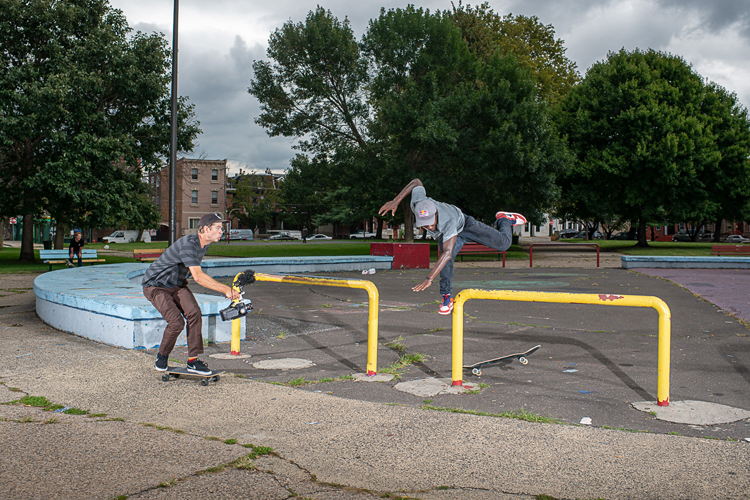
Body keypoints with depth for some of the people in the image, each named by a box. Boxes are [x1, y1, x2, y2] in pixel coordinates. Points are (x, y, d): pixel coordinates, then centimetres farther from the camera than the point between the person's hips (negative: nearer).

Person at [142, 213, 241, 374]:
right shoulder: (189, 243, -31)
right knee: (177, 322, -19)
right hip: (156, 285, -7)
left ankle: (193, 361, -9)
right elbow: (198, 276, -38)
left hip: (177, 284, 7)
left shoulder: (204, 245, -1)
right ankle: (161, 358, 8)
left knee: (194, 313, -15)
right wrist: (226, 289, -39)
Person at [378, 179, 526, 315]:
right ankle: (447, 297, -13)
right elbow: (417, 182, -17)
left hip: (465, 224, -3)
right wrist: (395, 201, -19)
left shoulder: (448, 221, -51)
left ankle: (503, 219, 32)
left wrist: (429, 279, -63)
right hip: (442, 234, 3)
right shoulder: (417, 203, -39)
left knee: (503, 243, 0)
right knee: (446, 257, -29)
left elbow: (448, 253, -57)